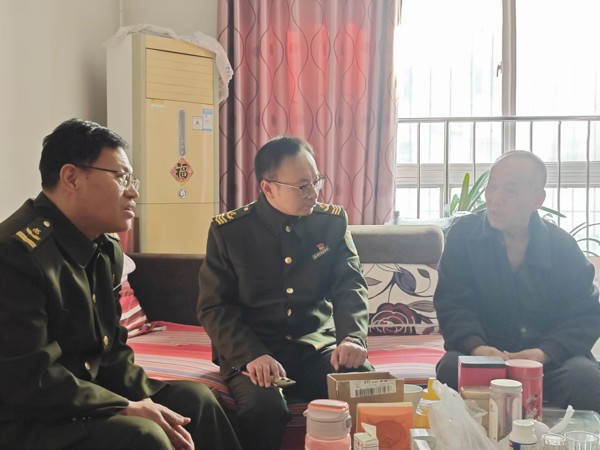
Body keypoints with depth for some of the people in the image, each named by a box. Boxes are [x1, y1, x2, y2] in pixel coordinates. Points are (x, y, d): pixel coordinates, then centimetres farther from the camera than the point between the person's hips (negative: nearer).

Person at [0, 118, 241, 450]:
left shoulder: (106, 249, 8)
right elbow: (31, 381, -26)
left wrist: (147, 400, -7)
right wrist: (128, 408, -20)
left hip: (85, 397, 9)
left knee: (193, 398, 4)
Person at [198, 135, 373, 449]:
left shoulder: (333, 221, 4)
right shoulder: (228, 230, -4)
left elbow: (350, 285, -1)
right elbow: (214, 306, -5)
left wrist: (352, 337, -23)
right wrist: (251, 355, -23)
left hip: (318, 347, 3)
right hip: (252, 351, -2)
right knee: (264, 407, -33)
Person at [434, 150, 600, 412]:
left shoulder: (562, 246, 2)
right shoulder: (464, 235, 0)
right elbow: (452, 303, -6)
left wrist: (544, 353, -20)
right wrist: (476, 347, -26)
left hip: (551, 358, 1)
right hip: (482, 354, -1)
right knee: (451, 369, -32)